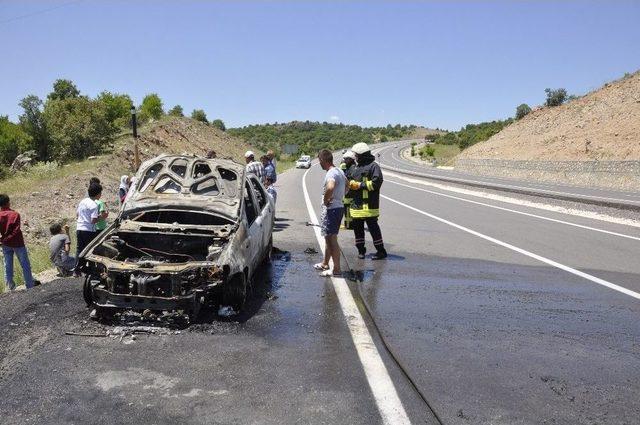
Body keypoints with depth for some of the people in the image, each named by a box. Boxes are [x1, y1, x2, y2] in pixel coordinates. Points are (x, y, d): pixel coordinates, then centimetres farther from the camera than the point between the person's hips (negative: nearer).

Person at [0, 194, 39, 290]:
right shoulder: (15, 214, -17)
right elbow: (16, 231, -21)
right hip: (17, 243, -4)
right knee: (25, 264, 8)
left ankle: (10, 286, 20)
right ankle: (30, 284, 15)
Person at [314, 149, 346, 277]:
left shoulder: (331, 174, -19)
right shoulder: (340, 172, 12)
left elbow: (330, 187, -40)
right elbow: (346, 186, 28)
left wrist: (325, 200, -24)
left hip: (331, 209, -10)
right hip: (339, 206, 10)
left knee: (332, 239, -5)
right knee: (328, 238, 21)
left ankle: (336, 269, -1)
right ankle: (325, 264, 35)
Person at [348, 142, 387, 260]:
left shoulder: (373, 166, -8)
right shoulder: (357, 168, 19)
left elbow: (376, 182, -17)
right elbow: (351, 181, 23)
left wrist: (360, 185, -15)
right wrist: (351, 183, -1)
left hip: (369, 205, -8)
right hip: (356, 204, 8)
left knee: (373, 227, -4)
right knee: (357, 227, 11)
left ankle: (381, 251, 6)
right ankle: (361, 250, 23)